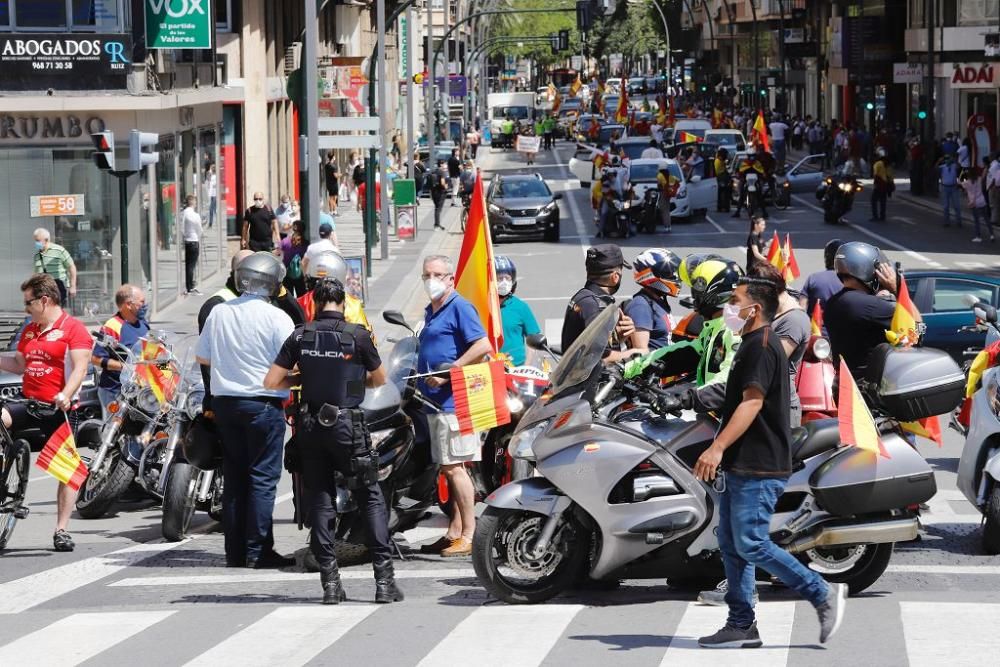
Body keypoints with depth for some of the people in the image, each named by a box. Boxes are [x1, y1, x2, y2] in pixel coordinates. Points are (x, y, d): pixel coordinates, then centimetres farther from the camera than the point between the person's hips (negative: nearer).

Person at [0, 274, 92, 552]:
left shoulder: (73, 328, -6)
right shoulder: (30, 331, 17)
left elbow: (80, 367, -15)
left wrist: (65, 396, -29)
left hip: (58, 410, -6)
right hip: (29, 404, 6)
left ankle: (62, 531, 3)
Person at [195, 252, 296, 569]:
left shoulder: (218, 313, 4)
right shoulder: (276, 318, -11)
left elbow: (201, 357, 12)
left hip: (224, 401, 5)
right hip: (263, 402, -5)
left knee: (234, 477, 10)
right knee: (263, 478, -2)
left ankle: (235, 551, 11)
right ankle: (257, 551, -5)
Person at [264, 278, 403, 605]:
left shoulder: (299, 336, -1)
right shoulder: (357, 335, -7)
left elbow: (271, 381, -1)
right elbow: (379, 379, 6)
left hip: (310, 427, 3)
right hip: (347, 425, -3)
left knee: (320, 501, 8)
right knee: (371, 499, 4)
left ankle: (330, 581, 4)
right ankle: (384, 578, -3)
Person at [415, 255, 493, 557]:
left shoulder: (460, 308, -8)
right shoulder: (431, 313, 21)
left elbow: (483, 346, -19)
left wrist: (448, 373, -19)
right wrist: (419, 382, 19)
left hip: (453, 400, -10)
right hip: (434, 402, 10)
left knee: (453, 467, -12)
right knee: (449, 469, 11)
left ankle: (469, 535, -10)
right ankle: (454, 532, 15)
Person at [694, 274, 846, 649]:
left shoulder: (761, 347, -13)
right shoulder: (752, 346, 20)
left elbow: (752, 402, -24)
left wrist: (718, 447, -32)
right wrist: (722, 454, 27)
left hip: (758, 470, -11)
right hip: (741, 466, 11)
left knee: (751, 545, -12)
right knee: (732, 544, 8)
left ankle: (824, 595, -4)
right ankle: (741, 626, 10)